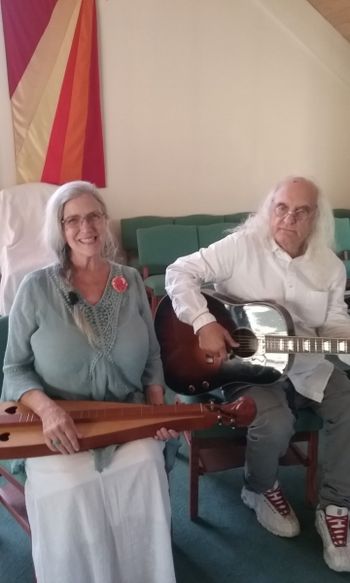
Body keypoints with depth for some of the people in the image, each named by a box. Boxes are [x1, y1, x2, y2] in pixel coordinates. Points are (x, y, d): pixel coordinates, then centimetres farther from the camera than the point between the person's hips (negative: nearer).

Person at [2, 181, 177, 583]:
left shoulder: (131, 282, 3)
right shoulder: (36, 288, -6)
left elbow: (151, 357, 11)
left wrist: (158, 407, -5)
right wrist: (47, 408, -20)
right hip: (61, 428, -1)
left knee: (144, 471, -24)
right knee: (69, 490, -26)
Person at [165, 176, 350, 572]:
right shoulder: (241, 246, -11)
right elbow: (179, 272, -16)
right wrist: (204, 323, -28)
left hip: (306, 364, 5)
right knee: (275, 424, -28)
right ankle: (260, 488, 9)